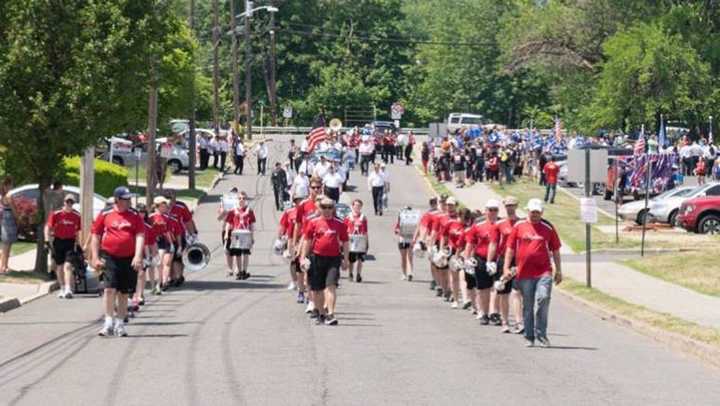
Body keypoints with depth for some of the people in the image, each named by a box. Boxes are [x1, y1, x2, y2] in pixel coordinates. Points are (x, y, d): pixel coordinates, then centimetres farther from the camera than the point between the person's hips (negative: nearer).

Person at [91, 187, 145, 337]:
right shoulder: (105, 215, 1)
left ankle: (119, 324, 20)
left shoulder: (135, 216, 5)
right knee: (110, 289, -15)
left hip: (129, 259, 2)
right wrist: (95, 258, 0)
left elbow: (140, 236, -2)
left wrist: (138, 256, -15)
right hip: (109, 257, -2)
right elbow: (95, 236, 6)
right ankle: (109, 322, -11)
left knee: (123, 292, 10)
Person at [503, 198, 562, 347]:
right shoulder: (519, 226, 7)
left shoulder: (548, 227, 8)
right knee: (527, 306, 6)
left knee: (543, 299, -17)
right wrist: (506, 268, 3)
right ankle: (529, 337, 17)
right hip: (524, 273, 1)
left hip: (544, 272, -1)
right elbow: (510, 248, 9)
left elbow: (555, 250, 14)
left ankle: (541, 335, -7)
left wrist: (558, 271, 13)